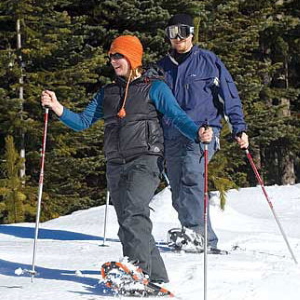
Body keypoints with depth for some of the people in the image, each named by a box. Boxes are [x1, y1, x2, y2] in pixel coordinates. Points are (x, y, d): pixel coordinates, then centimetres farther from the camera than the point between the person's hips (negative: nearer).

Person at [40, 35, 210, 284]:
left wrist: (197, 133, -25)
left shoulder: (154, 87, 3)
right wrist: (58, 108, 0)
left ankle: (138, 268, -29)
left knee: (133, 212, -25)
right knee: (128, 223, 3)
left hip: (145, 160, -6)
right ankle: (156, 276, 9)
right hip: (116, 165, 6)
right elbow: (83, 122, 16)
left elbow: (177, 116, -6)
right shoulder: (108, 93, 20)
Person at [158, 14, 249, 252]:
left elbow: (229, 96, 6)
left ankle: (194, 230, -38)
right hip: (172, 136, 5)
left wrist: (239, 128, -2)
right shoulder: (162, 67, 17)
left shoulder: (208, 61, 6)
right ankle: (206, 240, 8)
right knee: (179, 197, 1)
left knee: (191, 175, -31)